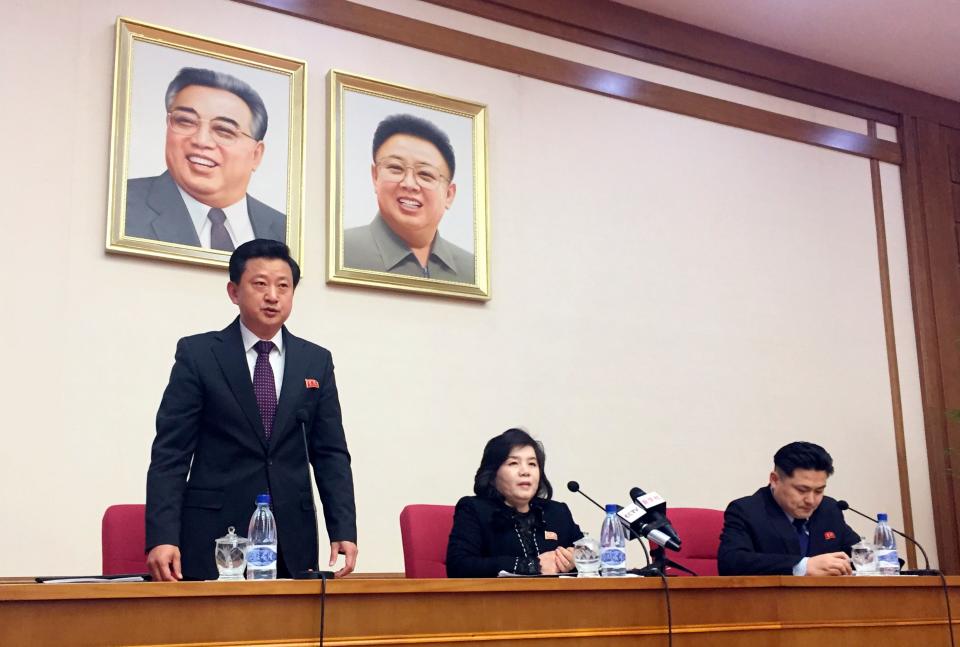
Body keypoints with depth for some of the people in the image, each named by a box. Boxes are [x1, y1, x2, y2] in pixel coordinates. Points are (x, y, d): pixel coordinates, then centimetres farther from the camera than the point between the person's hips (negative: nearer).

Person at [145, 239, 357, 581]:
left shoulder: (317, 361, 9)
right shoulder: (197, 354, 1)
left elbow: (330, 454, 8)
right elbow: (170, 453, -4)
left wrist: (343, 531, -2)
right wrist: (162, 536, -14)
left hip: (293, 543, 3)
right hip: (214, 540, -2)